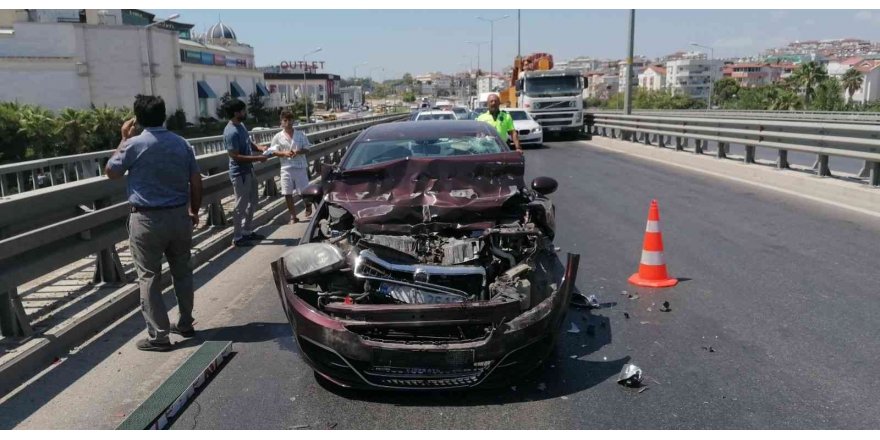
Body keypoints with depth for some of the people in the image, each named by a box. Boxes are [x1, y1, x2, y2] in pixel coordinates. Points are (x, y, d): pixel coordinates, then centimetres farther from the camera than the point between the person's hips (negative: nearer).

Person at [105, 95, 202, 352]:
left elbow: (111, 172, 5)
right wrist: (194, 211, 17)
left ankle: (158, 336, 6)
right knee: (182, 272, 16)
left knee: (149, 278, 3)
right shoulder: (181, 144, 2)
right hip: (179, 216, 5)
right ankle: (185, 324, 27)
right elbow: (196, 182, 4)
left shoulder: (134, 145, -11)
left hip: (147, 219, -4)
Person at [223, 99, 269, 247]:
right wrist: (258, 158, -24)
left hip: (249, 171, 10)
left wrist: (259, 147, 1)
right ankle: (237, 237, 10)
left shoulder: (241, 125, 7)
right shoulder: (231, 132, -23)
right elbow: (235, 156, -26)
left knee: (252, 203, 18)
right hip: (240, 173, -10)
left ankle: (247, 231, 31)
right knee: (241, 206, -1)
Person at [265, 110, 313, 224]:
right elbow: (272, 151, 2)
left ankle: (308, 206, 35)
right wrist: (284, 153, -15)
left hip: (300, 167, -1)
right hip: (286, 168, 1)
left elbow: (307, 148, 2)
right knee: (288, 194, 2)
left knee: (303, 191, 3)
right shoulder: (278, 137, 1)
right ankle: (293, 216, 14)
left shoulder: (300, 134, 1)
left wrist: (298, 152, -16)